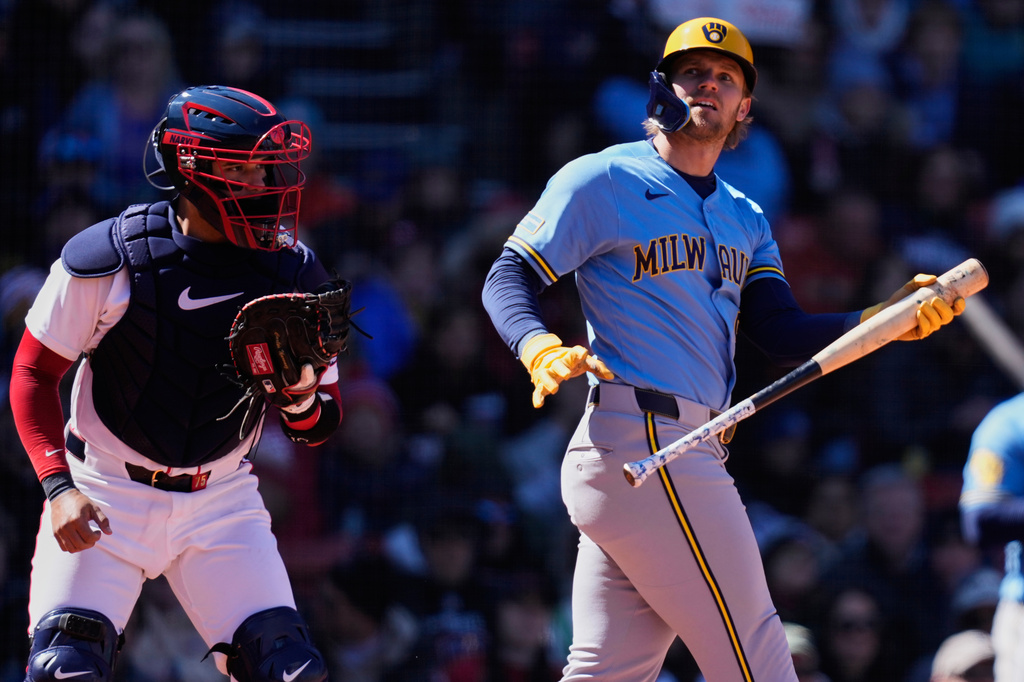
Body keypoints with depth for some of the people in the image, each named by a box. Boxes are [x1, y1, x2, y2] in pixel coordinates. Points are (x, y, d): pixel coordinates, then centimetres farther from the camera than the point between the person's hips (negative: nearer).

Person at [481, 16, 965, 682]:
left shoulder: (745, 220, 22)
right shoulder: (605, 180, 0)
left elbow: (782, 334, 10)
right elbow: (509, 279, -5)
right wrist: (543, 351, -27)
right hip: (645, 440, -8)